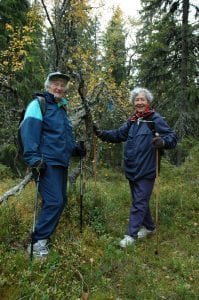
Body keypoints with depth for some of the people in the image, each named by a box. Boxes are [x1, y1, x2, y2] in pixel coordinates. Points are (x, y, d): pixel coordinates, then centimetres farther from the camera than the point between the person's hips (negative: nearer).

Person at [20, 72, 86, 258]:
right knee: (54, 201, -12)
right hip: (46, 163, -9)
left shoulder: (61, 109, 20)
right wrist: (33, 157, -27)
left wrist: (75, 148, 11)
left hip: (61, 162, 9)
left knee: (60, 200, 14)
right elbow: (28, 131, -18)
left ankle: (45, 233, 29)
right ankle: (38, 241, 3)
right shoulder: (38, 104, -6)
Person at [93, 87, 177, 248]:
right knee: (140, 200, 19)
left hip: (146, 170, -7)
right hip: (132, 169, 7)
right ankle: (149, 226, 38)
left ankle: (132, 234, 13)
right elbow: (118, 134, 11)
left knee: (139, 202, 1)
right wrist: (101, 133, -2)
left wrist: (162, 141, -36)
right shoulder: (132, 121, 11)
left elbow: (172, 137, -14)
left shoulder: (155, 118, -8)